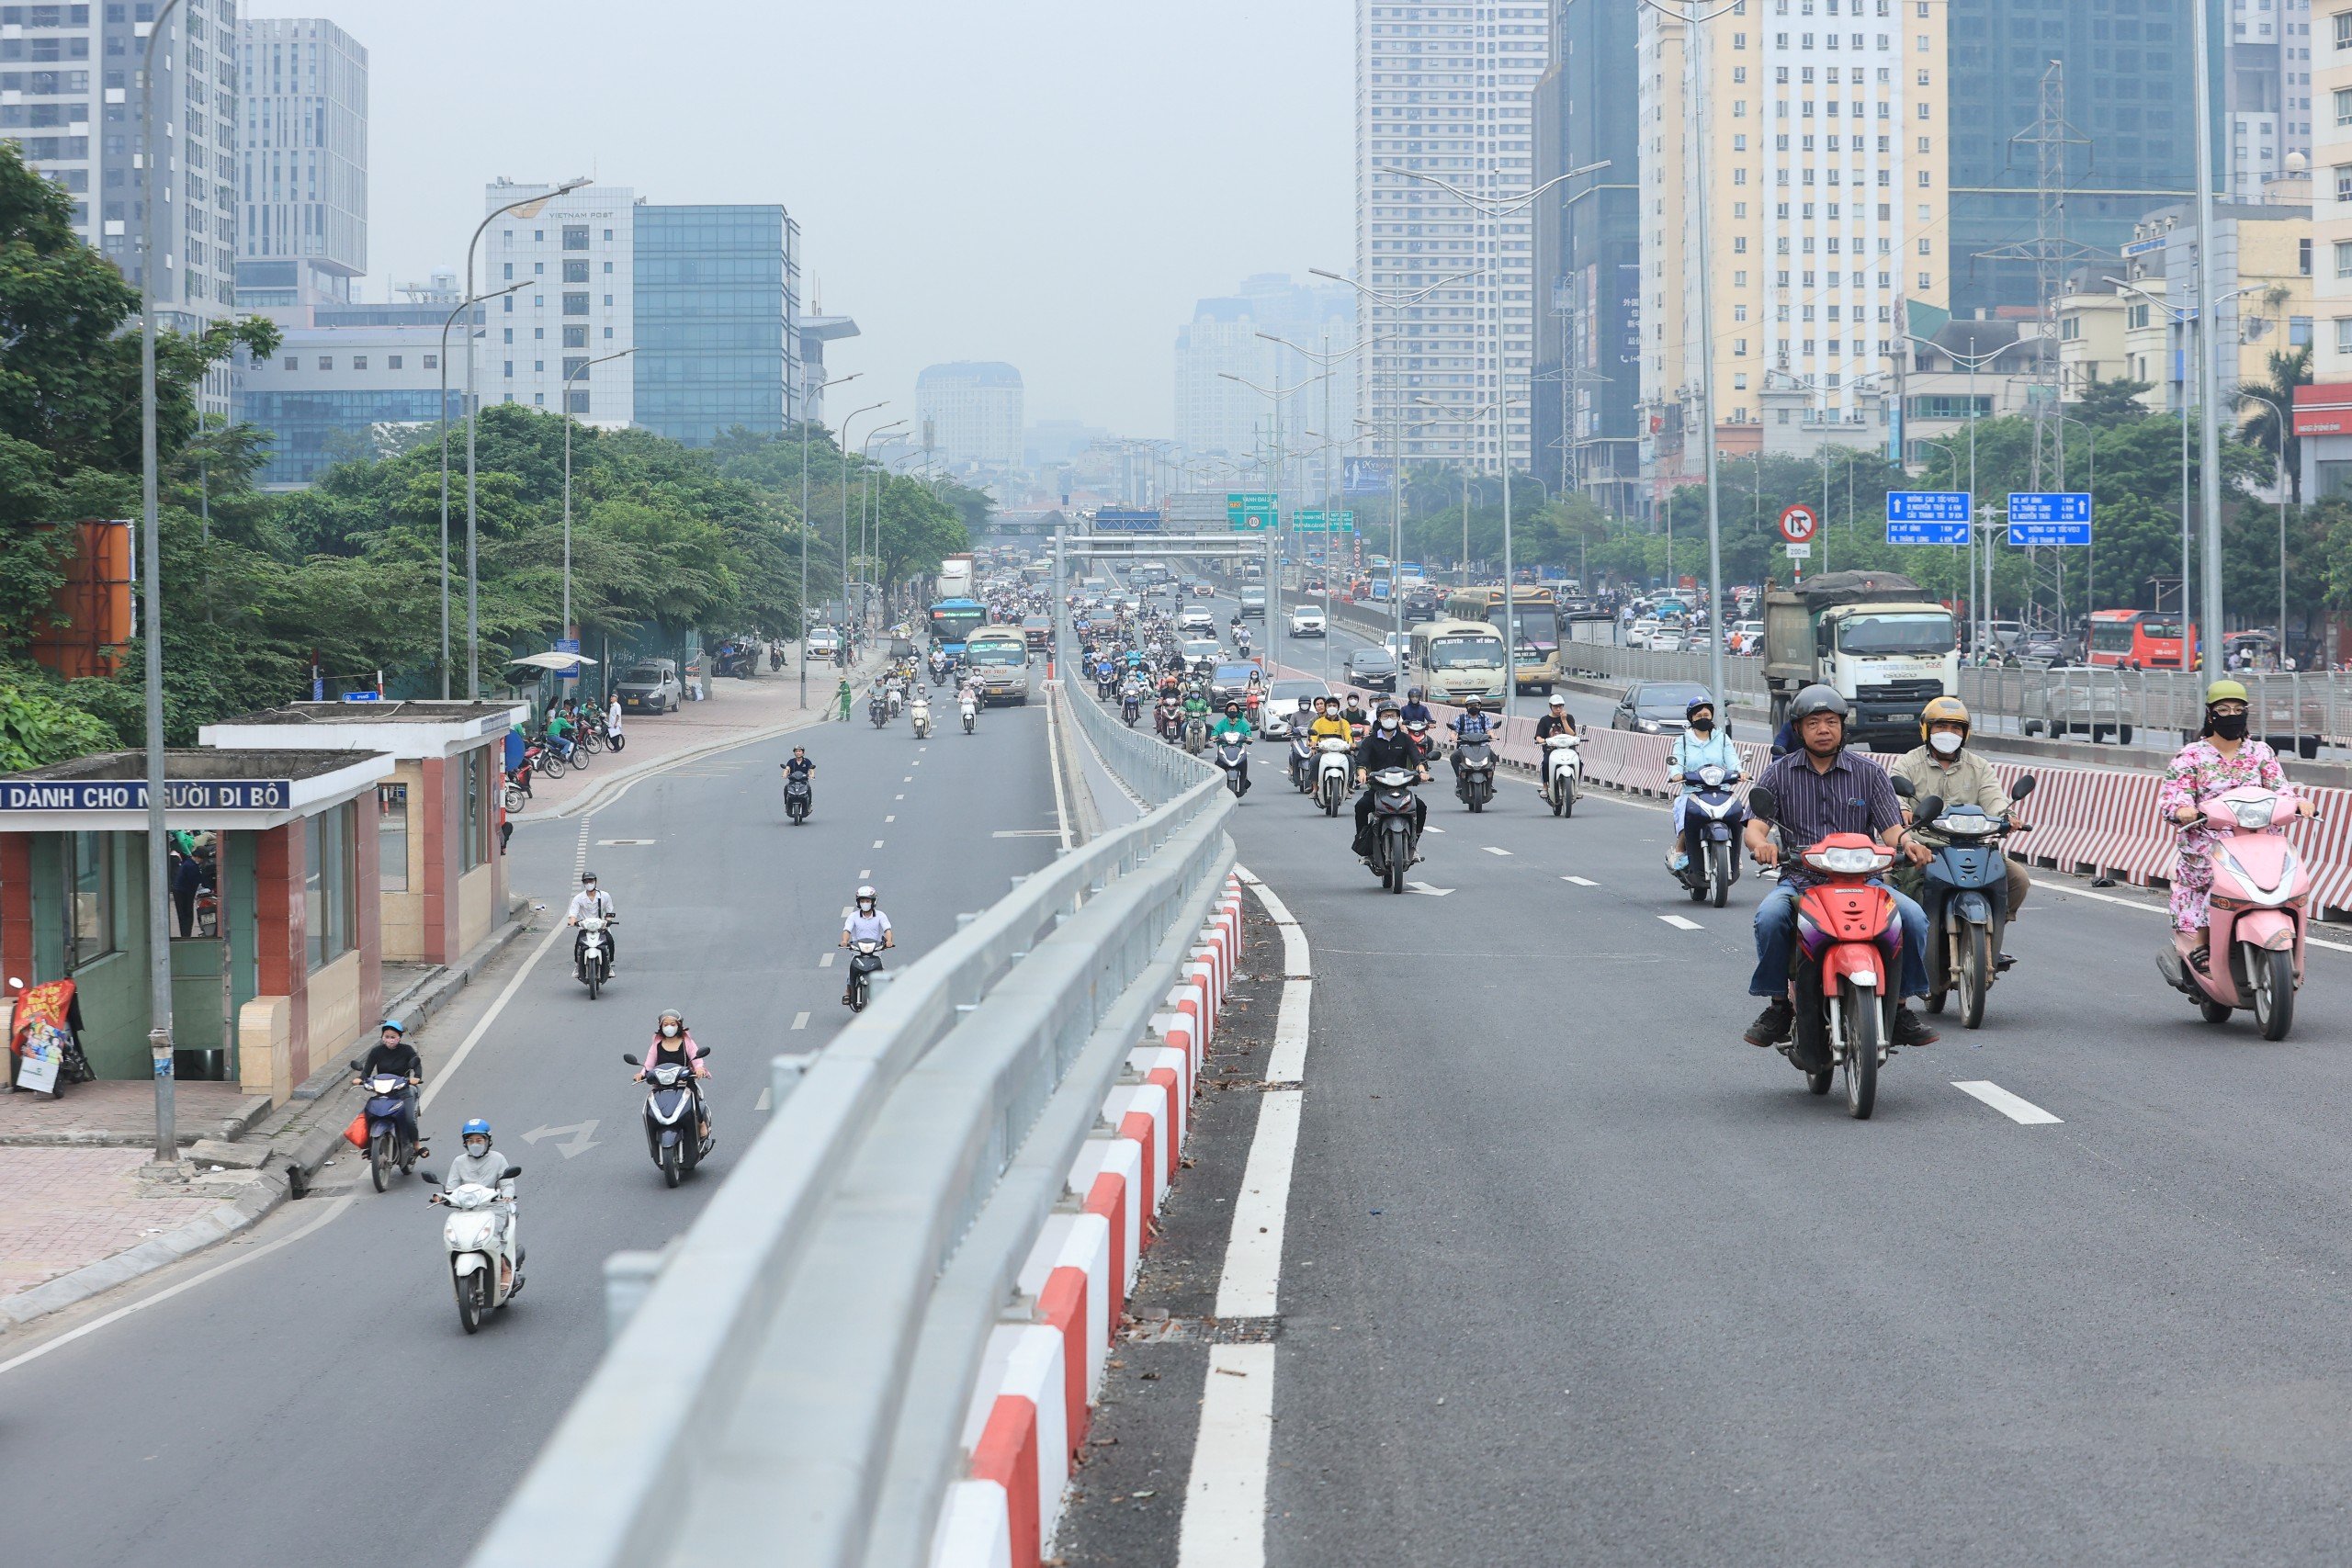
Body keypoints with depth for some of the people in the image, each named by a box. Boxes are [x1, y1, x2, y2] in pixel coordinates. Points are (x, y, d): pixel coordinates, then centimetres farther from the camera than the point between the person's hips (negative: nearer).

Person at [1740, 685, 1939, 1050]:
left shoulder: (1869, 774, 11)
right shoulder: (1779, 774, 9)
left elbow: (1890, 828, 3)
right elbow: (1755, 826, -3)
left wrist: (1907, 842, -22)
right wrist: (1761, 843, -28)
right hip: (1799, 879, -1)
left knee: (1913, 917, -24)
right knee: (1770, 917, -33)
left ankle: (1900, 1005, -7)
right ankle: (1778, 1005, -15)